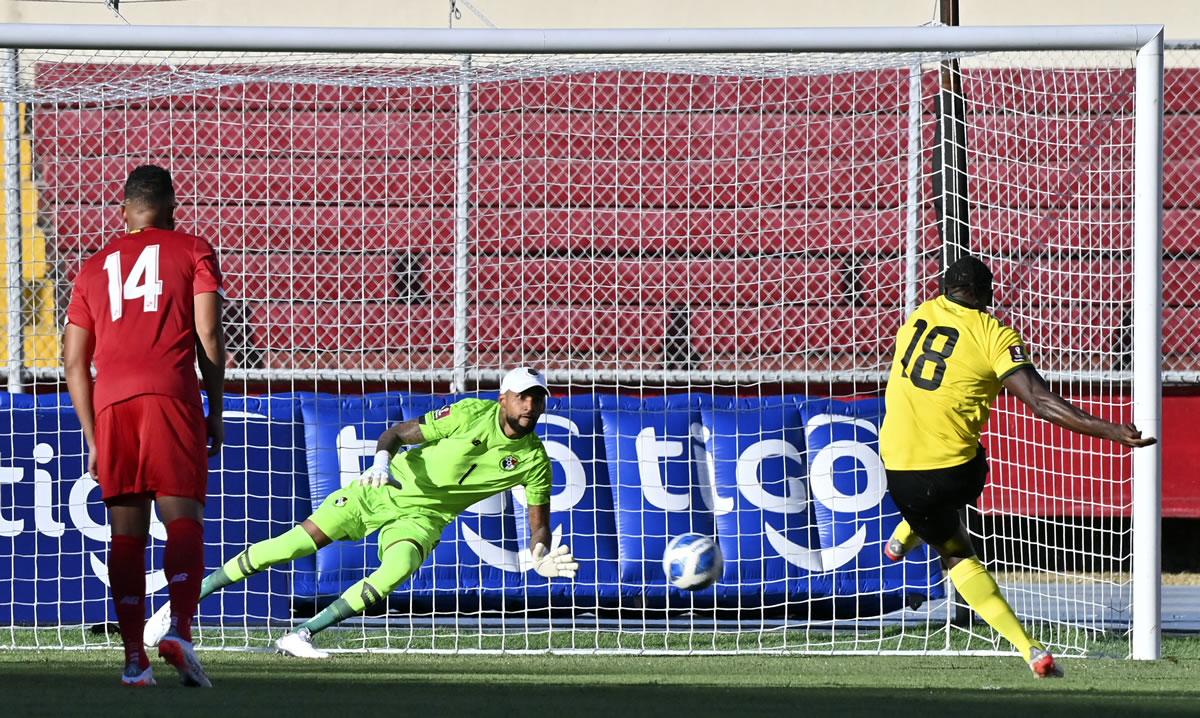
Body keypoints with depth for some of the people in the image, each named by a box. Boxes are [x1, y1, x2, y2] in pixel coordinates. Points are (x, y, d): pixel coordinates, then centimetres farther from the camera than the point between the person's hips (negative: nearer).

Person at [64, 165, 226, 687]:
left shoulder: (94, 268, 23)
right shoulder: (193, 253, 12)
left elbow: (75, 363, 19)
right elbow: (208, 336, 1)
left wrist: (93, 440, 22)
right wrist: (216, 413, 9)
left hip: (109, 402, 3)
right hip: (171, 396, -3)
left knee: (126, 531, 4)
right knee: (182, 517, -5)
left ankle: (134, 657, -2)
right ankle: (179, 629, -26)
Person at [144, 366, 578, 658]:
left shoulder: (534, 459, -9)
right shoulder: (473, 414, -16)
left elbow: (539, 519, -1)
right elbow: (398, 433, -10)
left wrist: (541, 557, -23)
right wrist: (382, 460, -31)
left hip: (423, 516, 2)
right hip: (387, 488, -2)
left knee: (398, 568, -31)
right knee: (295, 543, -11)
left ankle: (302, 636, -18)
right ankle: (187, 598, 0)